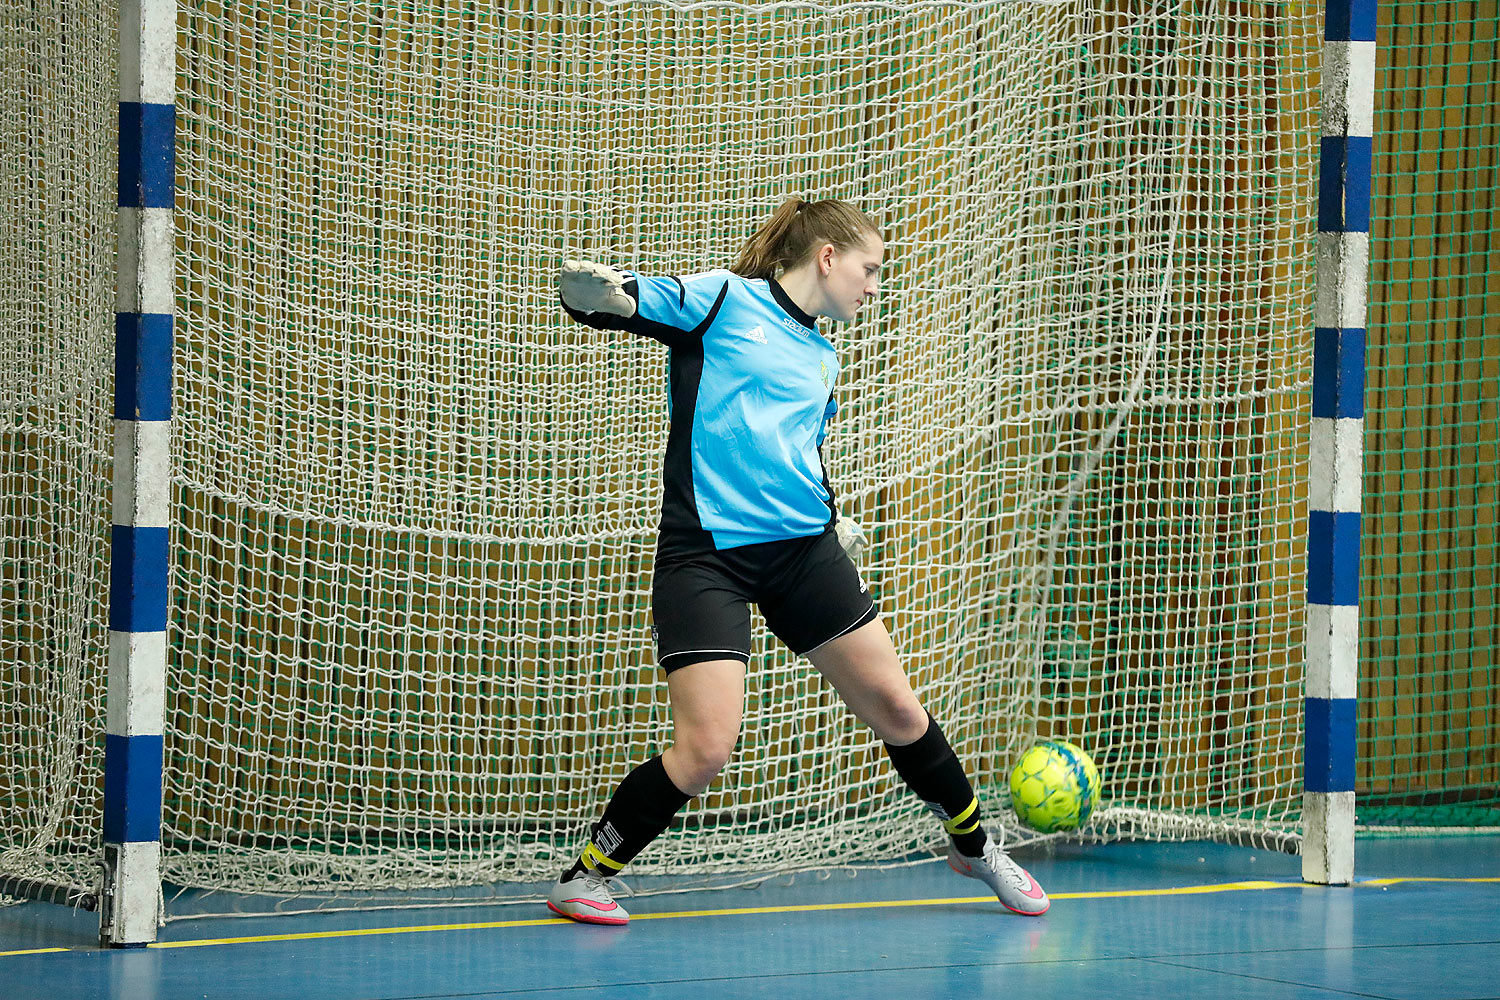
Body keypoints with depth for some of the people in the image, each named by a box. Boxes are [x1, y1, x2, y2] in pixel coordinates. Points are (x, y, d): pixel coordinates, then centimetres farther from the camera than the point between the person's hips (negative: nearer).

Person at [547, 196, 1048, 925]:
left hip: (804, 547, 7)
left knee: (895, 708, 9)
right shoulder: (720, 299, -1)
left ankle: (974, 847, 32)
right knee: (706, 749, -16)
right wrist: (590, 289, -31)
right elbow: (615, 303, -9)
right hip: (706, 554, -7)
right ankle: (582, 879, 1)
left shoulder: (821, 358, 19)